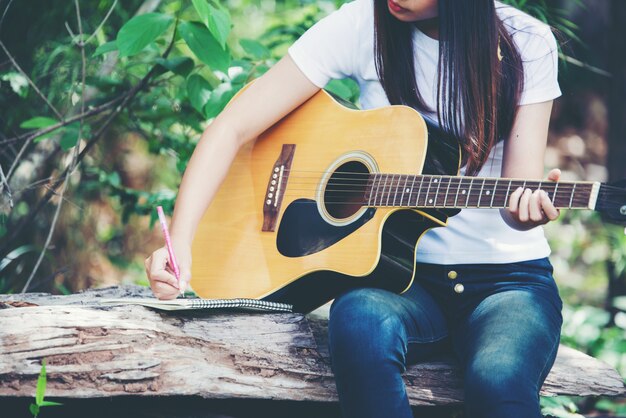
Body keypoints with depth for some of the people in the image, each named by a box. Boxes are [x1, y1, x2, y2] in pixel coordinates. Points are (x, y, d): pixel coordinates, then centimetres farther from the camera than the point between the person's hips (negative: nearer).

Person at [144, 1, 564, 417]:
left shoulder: (528, 45, -4)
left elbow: (517, 200, -7)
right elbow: (233, 128, -7)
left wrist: (530, 210, -32)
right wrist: (180, 241, -20)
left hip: (506, 275, -1)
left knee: (500, 380, -36)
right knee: (361, 319, -36)